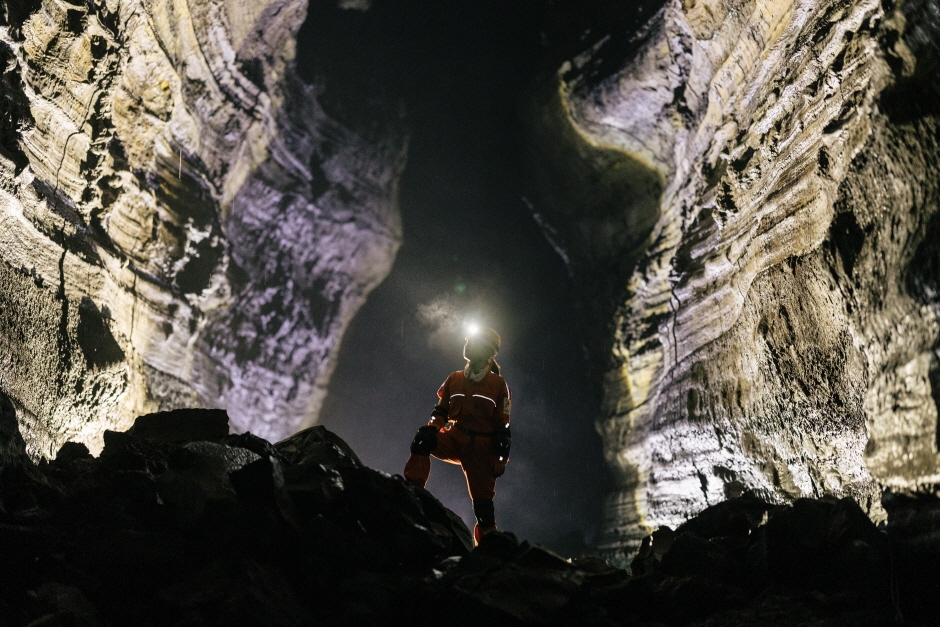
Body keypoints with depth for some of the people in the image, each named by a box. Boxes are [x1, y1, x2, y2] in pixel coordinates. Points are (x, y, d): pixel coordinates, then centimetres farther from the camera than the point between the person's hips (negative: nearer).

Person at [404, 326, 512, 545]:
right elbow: (441, 410, 12)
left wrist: (501, 458, -6)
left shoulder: (499, 385, -3)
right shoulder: (454, 379, 7)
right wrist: (431, 427, -9)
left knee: (483, 504, -2)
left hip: (481, 447, -3)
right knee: (422, 439, -26)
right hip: (454, 439, 3)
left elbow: (503, 427, -3)